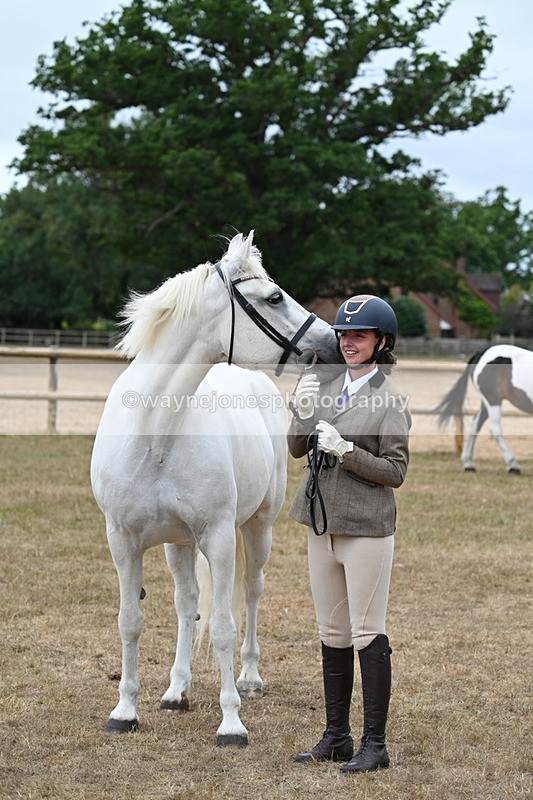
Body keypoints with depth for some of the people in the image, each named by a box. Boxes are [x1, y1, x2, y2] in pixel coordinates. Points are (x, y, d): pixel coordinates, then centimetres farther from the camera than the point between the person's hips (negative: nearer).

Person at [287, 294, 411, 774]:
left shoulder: (390, 400, -10)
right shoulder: (329, 388, 8)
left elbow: (395, 472, -11)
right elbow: (297, 449, 12)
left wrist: (347, 450, -21)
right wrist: (302, 414, -7)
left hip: (366, 528, -7)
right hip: (322, 524, 7)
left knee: (368, 635, -2)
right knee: (332, 635, 13)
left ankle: (375, 744, 4)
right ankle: (336, 737, 22)